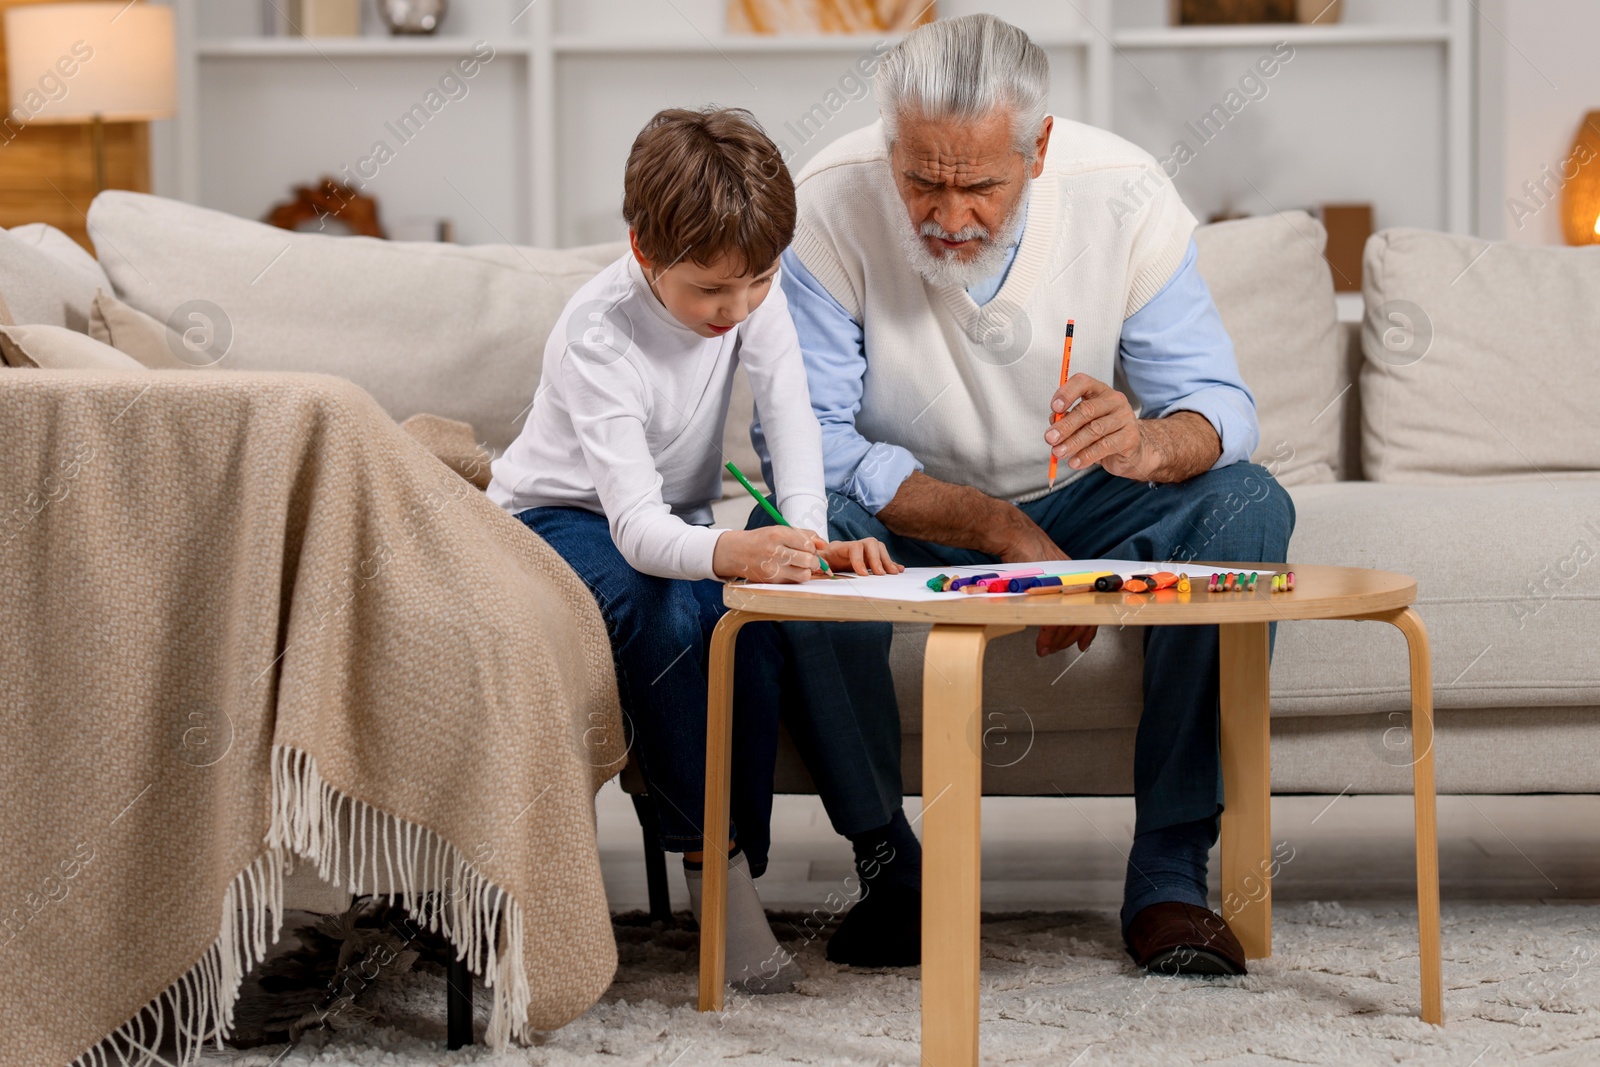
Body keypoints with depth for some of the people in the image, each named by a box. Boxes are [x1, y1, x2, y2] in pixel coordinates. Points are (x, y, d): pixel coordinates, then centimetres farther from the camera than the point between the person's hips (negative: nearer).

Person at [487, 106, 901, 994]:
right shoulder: (597, 336, -31)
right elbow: (635, 525, -39)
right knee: (665, 613, -36)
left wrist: (804, 535, -41)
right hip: (561, 516, -4)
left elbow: (790, 410, -20)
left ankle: (737, 855, -20)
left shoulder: (754, 287, -15)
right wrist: (733, 552, -60)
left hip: (680, 523, 5)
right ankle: (709, 860, -27)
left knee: (758, 616, -28)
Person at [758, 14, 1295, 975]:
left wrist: (1149, 443, -41)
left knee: (1247, 506, -26)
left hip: (1082, 505, 2)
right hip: (910, 516, -1)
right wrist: (1001, 532, -29)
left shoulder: (1125, 195, -17)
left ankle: (1169, 870, -21)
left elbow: (1221, 406, -15)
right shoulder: (829, 208, -22)